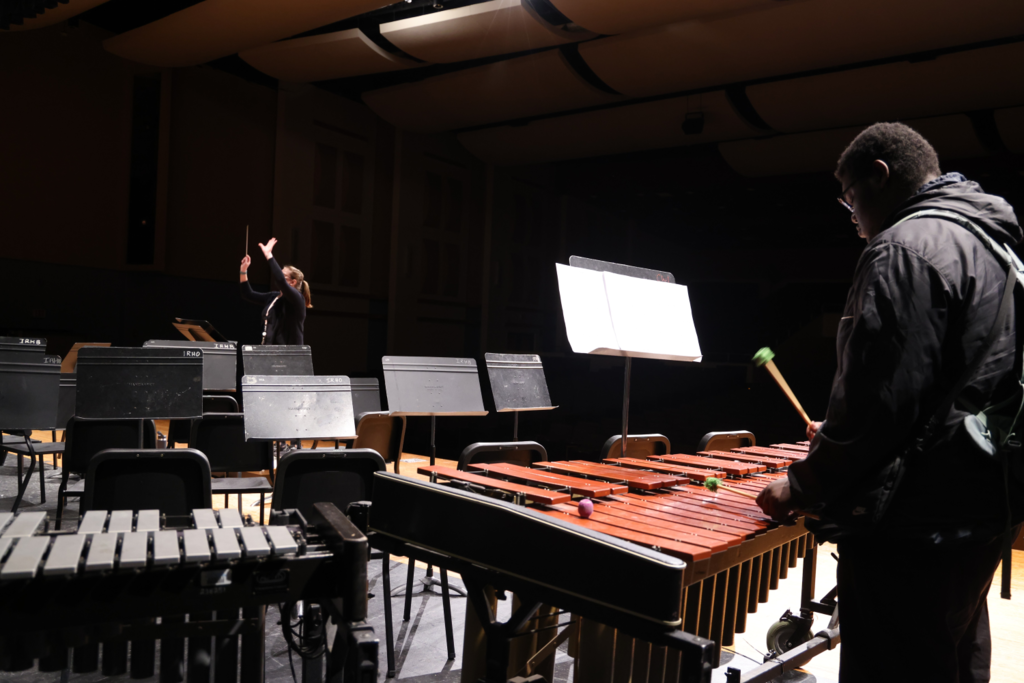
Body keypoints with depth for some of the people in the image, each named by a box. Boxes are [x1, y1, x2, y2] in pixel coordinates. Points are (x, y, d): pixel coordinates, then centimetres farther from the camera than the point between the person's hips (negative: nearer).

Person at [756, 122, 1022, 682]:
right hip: (979, 513, 11)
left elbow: (878, 394, -23)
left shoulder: (907, 246, -16)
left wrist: (805, 486, -11)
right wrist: (838, 441, 21)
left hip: (913, 530, -11)